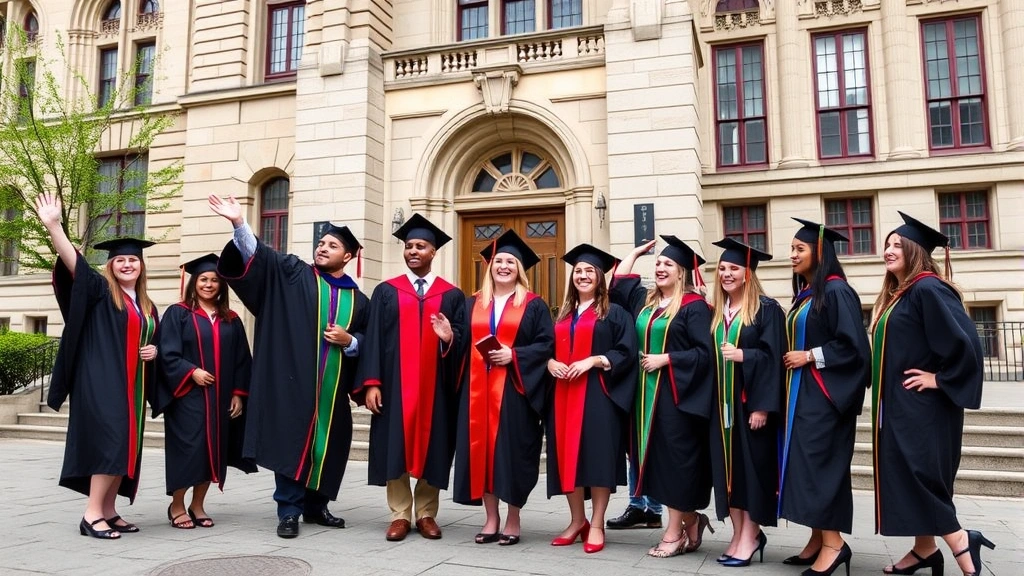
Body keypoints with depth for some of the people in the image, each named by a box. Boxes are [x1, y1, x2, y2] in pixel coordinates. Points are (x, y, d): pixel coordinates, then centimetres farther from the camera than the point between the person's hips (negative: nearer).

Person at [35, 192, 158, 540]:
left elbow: (154, 341, 25)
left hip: (131, 387, 7)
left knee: (124, 447, 7)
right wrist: (54, 227, -30)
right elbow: (74, 263, -17)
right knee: (110, 443, -15)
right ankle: (92, 514, -10)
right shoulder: (99, 291, -1)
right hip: (102, 383, -6)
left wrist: (155, 350, 1)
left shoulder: (147, 306, 16)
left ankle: (108, 510, 16)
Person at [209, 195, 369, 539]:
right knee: (291, 443, -2)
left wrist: (349, 340, -9)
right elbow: (258, 255, -8)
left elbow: (366, 343, 12)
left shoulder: (358, 300, 12)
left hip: (332, 389, 3)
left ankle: (316, 506, 26)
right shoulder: (294, 275, 6)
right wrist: (239, 223, -23)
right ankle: (289, 511, 8)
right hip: (294, 382, -3)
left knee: (326, 447, 9)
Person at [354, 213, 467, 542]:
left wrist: (450, 338, -20)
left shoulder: (452, 296, 8)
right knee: (395, 447, 2)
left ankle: (426, 514, 17)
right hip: (395, 384, 0)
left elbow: (463, 343, 3)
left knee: (431, 446, 5)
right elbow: (373, 339, 1)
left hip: (435, 385, 0)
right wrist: (371, 382, -8)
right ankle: (400, 515, 13)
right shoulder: (386, 292, 8)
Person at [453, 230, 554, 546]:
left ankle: (513, 520, 11)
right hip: (478, 388, 4)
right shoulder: (473, 303, 16)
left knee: (512, 449, -2)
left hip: (514, 388, -3)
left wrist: (514, 355, -15)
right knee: (481, 447, 3)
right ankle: (491, 519, 13)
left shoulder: (534, 305, 4)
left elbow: (546, 344, -3)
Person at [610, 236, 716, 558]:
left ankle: (675, 532, 10)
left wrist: (665, 359, -16)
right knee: (656, 457, 9)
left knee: (675, 457, 0)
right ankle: (690, 520, 25)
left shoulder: (694, 306, -8)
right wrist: (635, 253, 27)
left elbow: (704, 352, -14)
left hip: (677, 394, -7)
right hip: (647, 393, 7)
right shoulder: (645, 300, 12)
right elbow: (616, 285, 26)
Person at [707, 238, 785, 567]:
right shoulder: (717, 312, 13)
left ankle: (751, 536, 8)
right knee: (728, 466, 7)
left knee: (751, 464, -1)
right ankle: (739, 533, 17)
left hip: (751, 401, -6)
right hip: (722, 402, 6)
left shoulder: (766, 309, -6)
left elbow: (773, 357, -12)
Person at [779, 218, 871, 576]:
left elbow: (853, 345, -19)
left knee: (821, 463, -8)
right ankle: (818, 539, 15)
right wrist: (793, 358, 9)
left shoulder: (836, 291, -12)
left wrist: (809, 356, -15)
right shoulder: (805, 294, 14)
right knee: (807, 463, 8)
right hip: (802, 392, 9)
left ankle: (834, 544, 0)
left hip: (825, 393, -9)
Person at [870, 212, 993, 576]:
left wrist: (941, 379, -17)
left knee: (920, 477, -10)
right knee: (907, 479, 13)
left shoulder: (928, 289, -15)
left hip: (922, 404, -10)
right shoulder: (895, 295, 14)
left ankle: (962, 546, 2)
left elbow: (965, 340, -24)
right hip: (898, 404, 10)